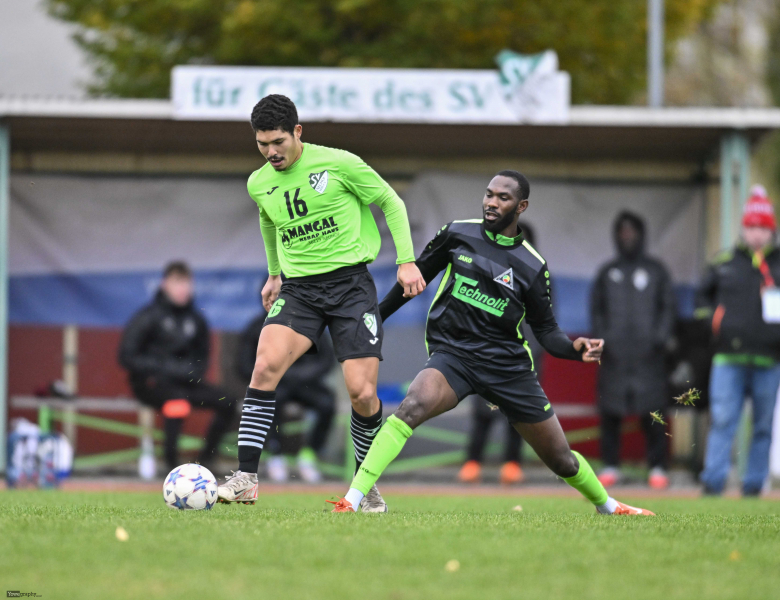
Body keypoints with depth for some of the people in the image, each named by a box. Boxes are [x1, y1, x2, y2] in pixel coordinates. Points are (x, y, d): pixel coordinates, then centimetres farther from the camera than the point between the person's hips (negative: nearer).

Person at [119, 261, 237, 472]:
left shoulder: (195, 320, 7)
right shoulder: (149, 317, -8)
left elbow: (202, 357, 20)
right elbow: (127, 357, -11)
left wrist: (195, 371, -4)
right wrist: (163, 367, -18)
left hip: (183, 383, 6)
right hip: (149, 383, -6)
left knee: (226, 403, -11)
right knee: (178, 399, -36)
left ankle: (206, 458, 0)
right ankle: (171, 459, -29)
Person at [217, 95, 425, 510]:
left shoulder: (339, 164, -8)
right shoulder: (258, 184, 6)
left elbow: (391, 203, 3)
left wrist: (407, 261, -3)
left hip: (350, 283, -3)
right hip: (298, 288, 3)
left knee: (362, 394, -10)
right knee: (266, 365, -24)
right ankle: (245, 479, -24)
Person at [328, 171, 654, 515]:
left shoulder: (532, 266, 0)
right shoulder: (457, 234, 2)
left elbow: (546, 330, 5)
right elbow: (417, 274, 15)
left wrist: (576, 349, -16)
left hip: (508, 366, 1)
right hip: (453, 354, -1)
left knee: (562, 461, 7)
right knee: (413, 407, -34)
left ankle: (607, 506, 39)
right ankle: (352, 499, -36)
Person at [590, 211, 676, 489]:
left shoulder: (655, 271, 12)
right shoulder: (607, 273, 16)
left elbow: (668, 307, 9)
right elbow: (596, 308, 15)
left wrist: (661, 336, -5)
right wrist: (601, 336, -1)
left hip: (647, 353, -2)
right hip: (614, 353, 2)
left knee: (652, 413, -7)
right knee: (610, 412, -1)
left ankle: (657, 468, -3)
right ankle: (610, 466, 5)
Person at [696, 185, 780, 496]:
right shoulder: (724, 263, 11)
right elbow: (702, 296, 21)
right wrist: (711, 320, 4)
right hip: (728, 357, 0)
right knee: (721, 420, -7)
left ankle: (754, 485, 10)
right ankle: (713, 482, -7)